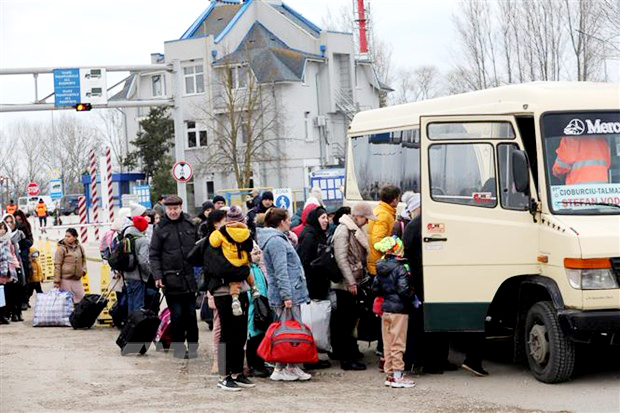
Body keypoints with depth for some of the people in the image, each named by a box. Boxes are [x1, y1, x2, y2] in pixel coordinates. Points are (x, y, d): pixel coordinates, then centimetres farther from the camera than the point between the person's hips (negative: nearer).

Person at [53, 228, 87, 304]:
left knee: (81, 299, 5)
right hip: (66, 279, -5)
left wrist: (83, 269, 6)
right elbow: (57, 265, -9)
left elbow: (83, 259, 24)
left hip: (77, 278, 5)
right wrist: (56, 282, -12)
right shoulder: (61, 248, -7)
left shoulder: (79, 247, 8)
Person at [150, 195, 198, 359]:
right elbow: (154, 255, 0)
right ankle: (178, 347, 10)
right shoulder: (160, 229, 0)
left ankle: (193, 346, 17)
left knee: (191, 314, 7)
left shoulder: (190, 225, 7)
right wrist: (157, 276, -11)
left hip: (189, 278, 2)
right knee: (177, 315, 0)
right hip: (171, 279, -2)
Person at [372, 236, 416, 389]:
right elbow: (403, 290, -21)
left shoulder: (380, 269, 7)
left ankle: (389, 374, 18)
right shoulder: (400, 268, -16)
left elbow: (375, 288, 11)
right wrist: (413, 297, -4)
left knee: (388, 343, 13)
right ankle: (397, 376, 1)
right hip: (399, 310, -7)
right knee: (398, 344, -2)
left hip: (385, 309, 7)